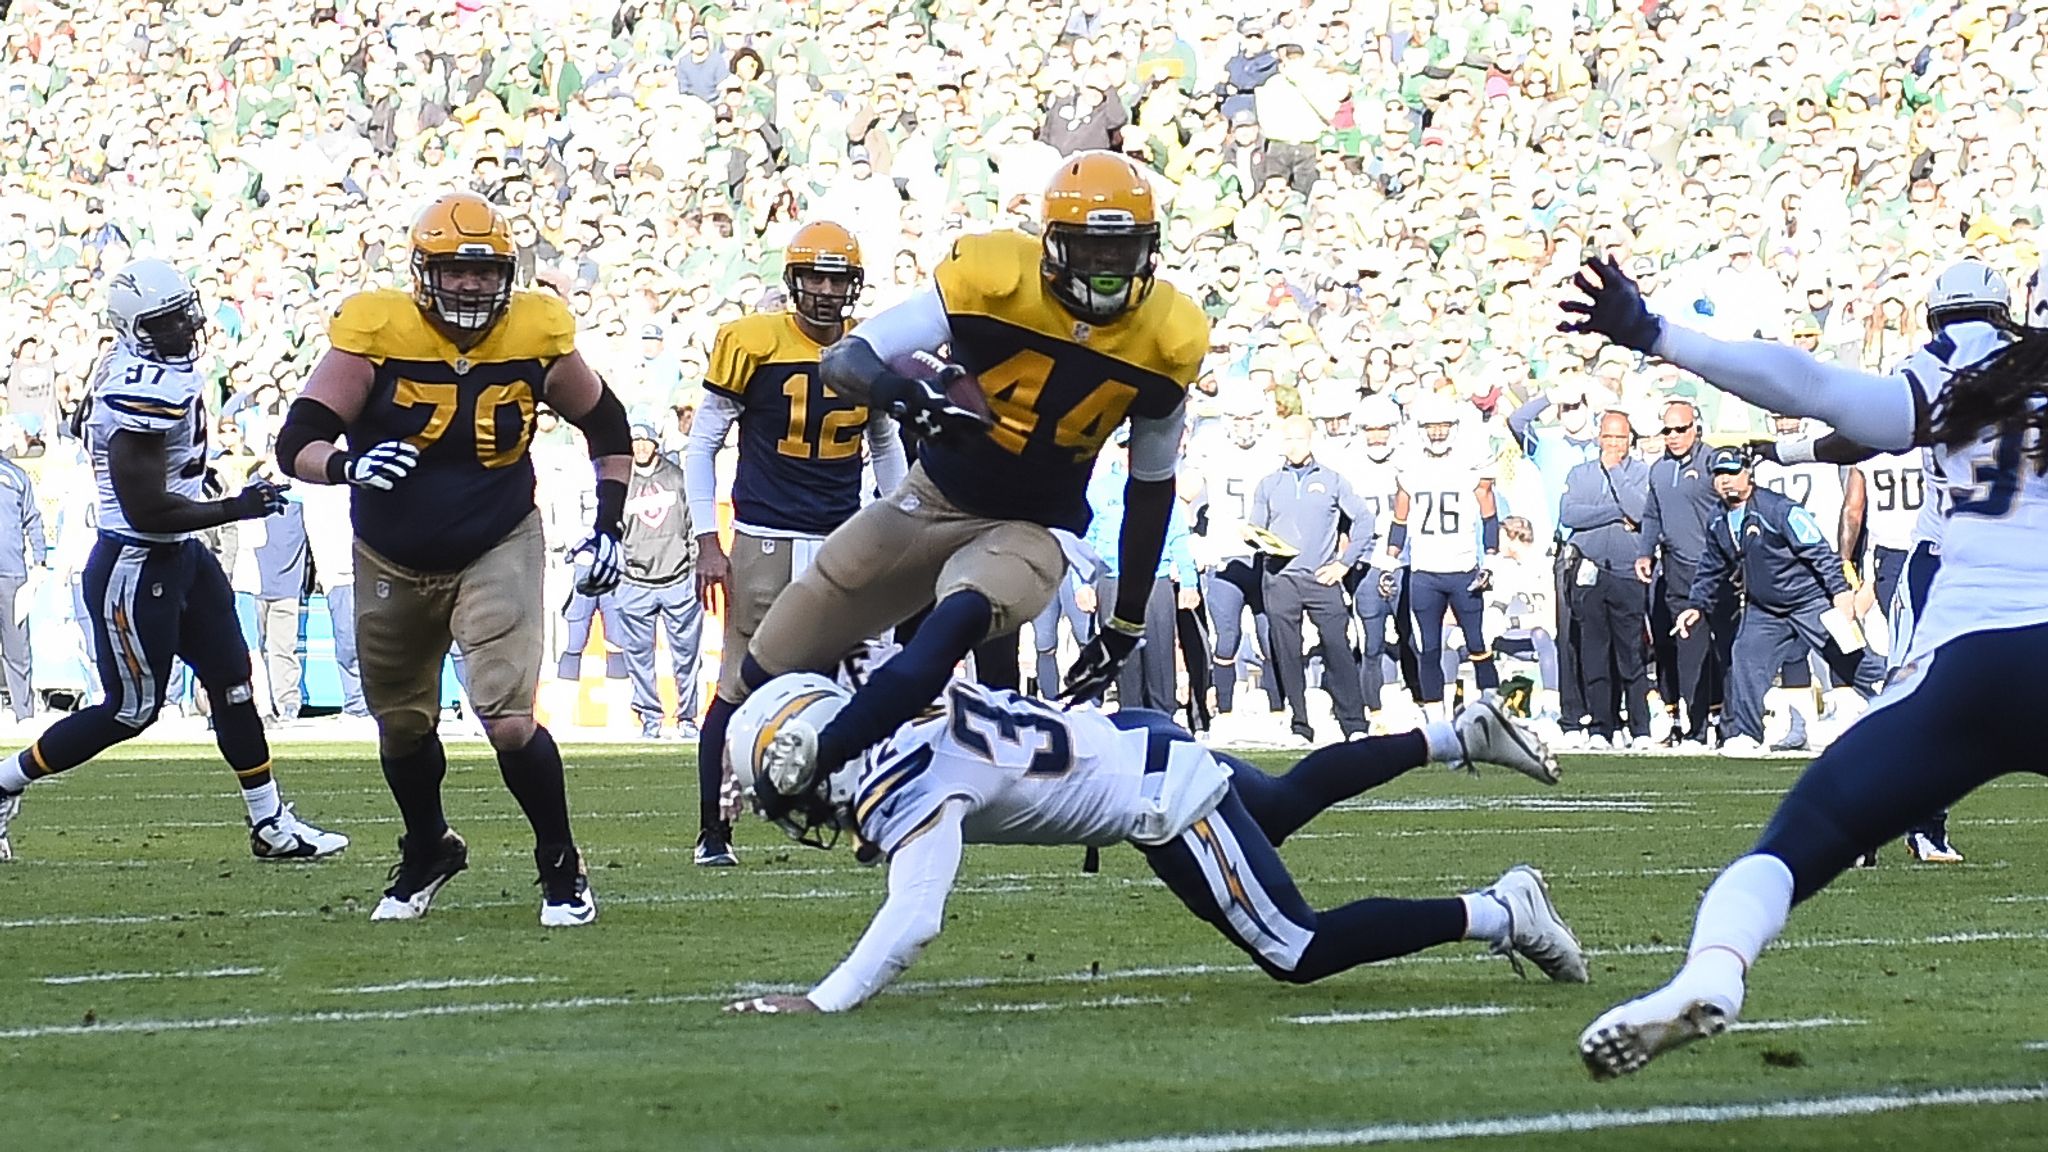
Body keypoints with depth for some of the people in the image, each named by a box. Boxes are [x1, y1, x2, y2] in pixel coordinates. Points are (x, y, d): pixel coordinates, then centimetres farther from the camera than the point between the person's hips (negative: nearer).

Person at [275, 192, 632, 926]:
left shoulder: (537, 337, -12)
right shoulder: (375, 334, -19)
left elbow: (606, 427, 7)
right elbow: (296, 444, -20)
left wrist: (607, 527, 0)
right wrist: (349, 466, -40)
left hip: (498, 551, -2)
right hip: (393, 563, 2)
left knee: (507, 719, -17)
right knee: (402, 725, 18)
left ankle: (562, 868, 4)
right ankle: (428, 852, 46)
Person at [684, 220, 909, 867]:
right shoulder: (753, 344, -7)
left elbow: (886, 449, 20)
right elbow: (702, 444, -1)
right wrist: (707, 543, -6)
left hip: (846, 543, 3)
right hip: (765, 540, -3)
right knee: (741, 688, -1)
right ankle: (712, 831, 9)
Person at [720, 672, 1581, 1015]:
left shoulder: (906, 791, -27)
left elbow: (913, 920, -37)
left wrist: (819, 1003, -37)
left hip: (1162, 799, -9)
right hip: (1141, 742, 9)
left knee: (1300, 952, -3)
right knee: (1287, 800, 35)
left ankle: (1498, 913, 3)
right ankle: (1460, 735, 43)